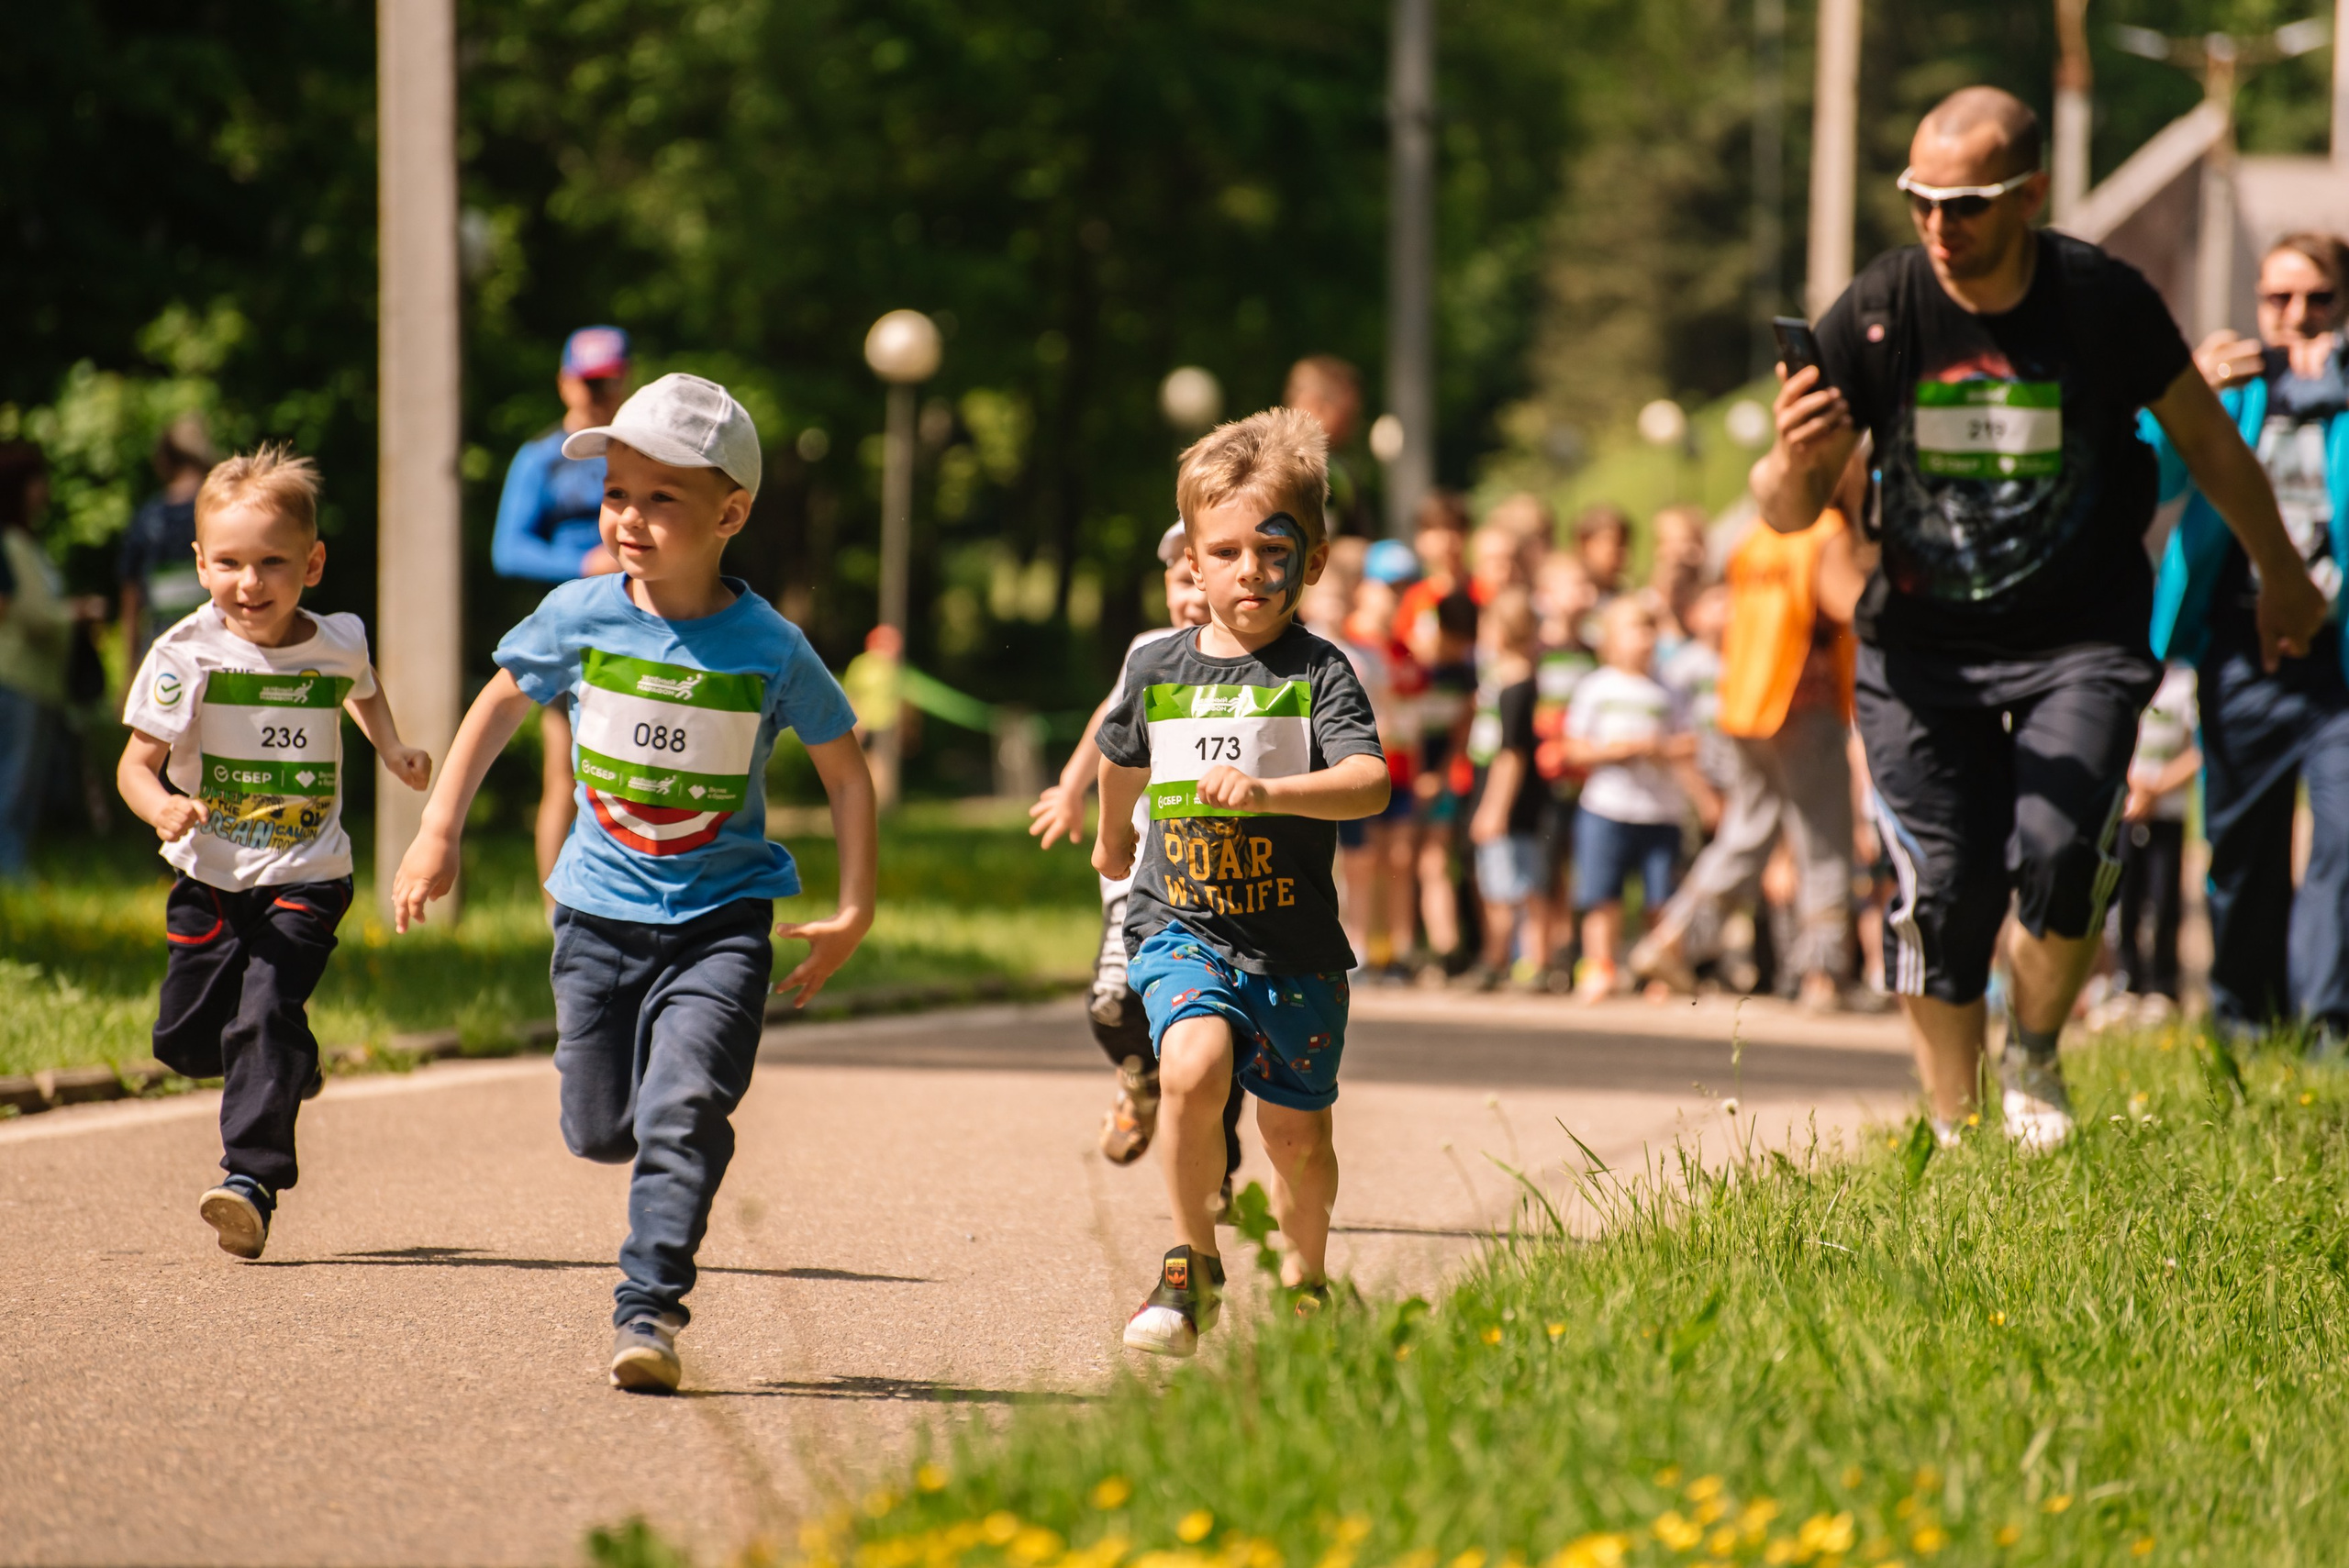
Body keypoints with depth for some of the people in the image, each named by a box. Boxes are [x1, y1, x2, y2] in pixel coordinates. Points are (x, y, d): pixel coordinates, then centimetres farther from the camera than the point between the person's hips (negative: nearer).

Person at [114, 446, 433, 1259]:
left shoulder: (339, 644, -4)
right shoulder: (187, 653, -11)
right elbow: (136, 761, -10)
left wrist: (392, 747, 8)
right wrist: (161, 806, -31)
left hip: (305, 877, -1)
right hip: (209, 876, 1)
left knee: (265, 1012, -20)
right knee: (185, 1038, 6)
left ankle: (254, 1177, -19)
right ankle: (289, 1067, 36)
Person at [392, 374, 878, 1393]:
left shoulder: (771, 651, -11)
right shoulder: (578, 619, -6)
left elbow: (845, 771, 2)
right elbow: (498, 707, 12)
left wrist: (854, 910, -1)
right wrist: (439, 831, 8)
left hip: (722, 918, -3)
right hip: (602, 912, 3)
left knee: (683, 1108, -20)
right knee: (598, 1129, 9)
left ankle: (649, 1305, -16)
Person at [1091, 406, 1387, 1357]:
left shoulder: (1317, 673, -7)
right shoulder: (1160, 672, 4)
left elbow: (1369, 782, -23)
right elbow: (1123, 757, 27)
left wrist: (1268, 791, -39)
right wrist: (1112, 836, 43)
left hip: (1294, 940, -1)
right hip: (1180, 923, 1)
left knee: (1295, 1135, 8)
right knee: (1194, 1067, -27)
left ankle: (1303, 1282, 37)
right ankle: (1193, 1265, -8)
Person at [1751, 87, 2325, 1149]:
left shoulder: (2103, 300, -13)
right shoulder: (1875, 315, -13)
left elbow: (2204, 437, 6)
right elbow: (1786, 515, -8)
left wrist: (2279, 573, 18)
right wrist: (1797, 459, -33)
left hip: (2080, 637, -1)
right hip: (1922, 644, 1)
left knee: (2060, 856, -20)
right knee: (1942, 891, -3)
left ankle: (2034, 1059, 9)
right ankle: (1953, 1134, 17)